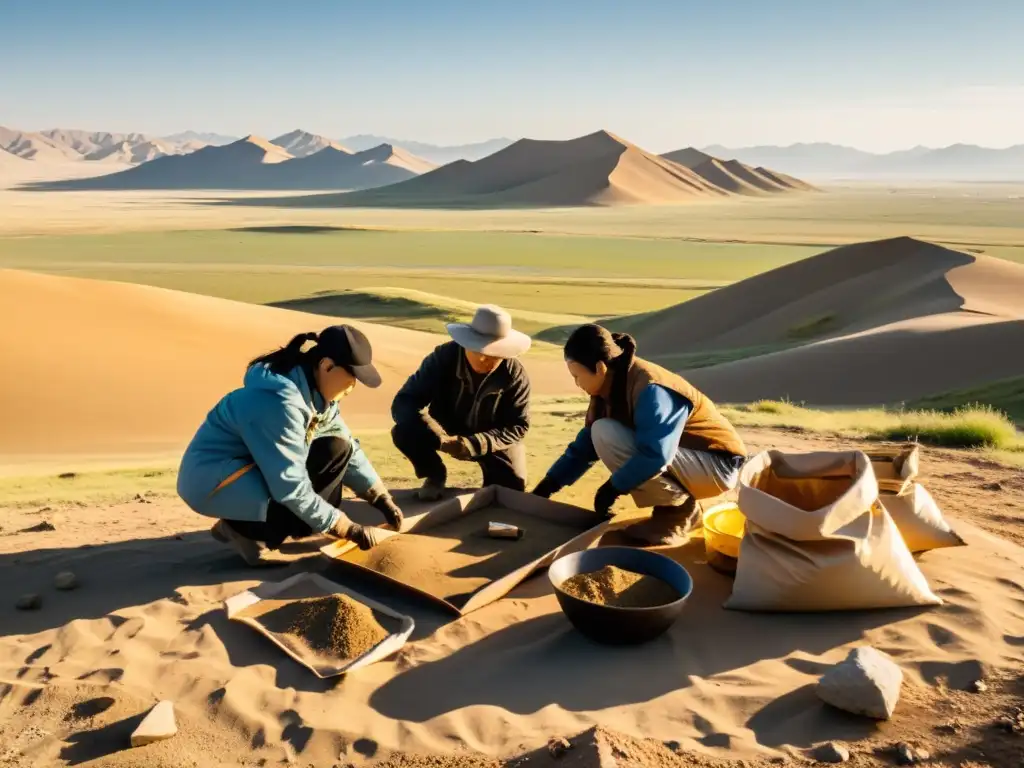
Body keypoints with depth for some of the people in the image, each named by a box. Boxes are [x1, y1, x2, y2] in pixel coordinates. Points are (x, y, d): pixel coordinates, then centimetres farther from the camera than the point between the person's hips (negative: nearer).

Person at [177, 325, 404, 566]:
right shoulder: (279, 402, -30)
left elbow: (349, 448, 7)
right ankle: (245, 531, -7)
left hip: (256, 467, 8)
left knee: (337, 449, -5)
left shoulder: (316, 392, -3)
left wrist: (383, 500, 0)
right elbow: (291, 488, -29)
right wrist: (349, 529, -23)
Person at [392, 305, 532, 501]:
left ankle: (492, 474, 19)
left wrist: (475, 444, -36)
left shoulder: (515, 375, -23)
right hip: (447, 431, 0)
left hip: (493, 439, 0)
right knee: (404, 431, -28)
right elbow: (403, 402, -26)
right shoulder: (443, 357, -25)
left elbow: (518, 426, -19)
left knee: (511, 490, -18)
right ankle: (436, 476, 1)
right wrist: (438, 437, -43)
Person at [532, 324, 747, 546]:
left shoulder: (650, 389, -27)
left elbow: (655, 455, -35)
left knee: (606, 434, -23)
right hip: (686, 458, 9)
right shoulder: (609, 389, 0)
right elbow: (585, 446, 7)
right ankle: (676, 501, 7)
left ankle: (679, 511, -9)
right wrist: (547, 486, 3)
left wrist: (613, 487, -22)